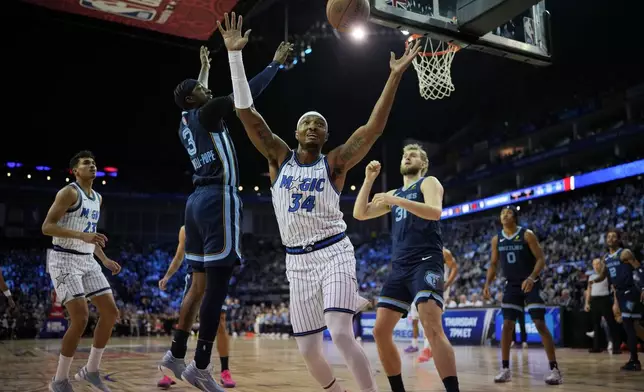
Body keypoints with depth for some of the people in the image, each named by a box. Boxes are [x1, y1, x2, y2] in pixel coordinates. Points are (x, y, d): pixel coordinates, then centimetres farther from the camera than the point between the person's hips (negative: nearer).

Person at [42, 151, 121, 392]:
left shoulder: (98, 198, 15)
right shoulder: (69, 192, -11)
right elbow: (47, 227, -18)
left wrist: (105, 260, 17)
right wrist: (82, 235, -29)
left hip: (87, 261, 8)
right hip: (65, 260, -8)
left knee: (111, 312, 3)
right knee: (80, 319, -15)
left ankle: (91, 370, 17)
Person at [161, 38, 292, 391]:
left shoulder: (186, 122, 19)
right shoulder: (205, 114, -4)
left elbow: (198, 93, 42)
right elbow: (246, 93, -9)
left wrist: (204, 69, 54)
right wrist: (276, 63, 2)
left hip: (198, 200, 10)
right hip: (217, 199, -10)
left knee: (200, 284, 14)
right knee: (216, 286, -8)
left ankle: (176, 354, 20)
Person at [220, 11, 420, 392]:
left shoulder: (335, 162, 0)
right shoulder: (280, 157, 5)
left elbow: (374, 127, -11)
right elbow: (246, 112, -2)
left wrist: (395, 76, -16)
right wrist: (235, 54, -7)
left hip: (333, 252, -3)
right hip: (297, 260, 3)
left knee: (341, 333, -22)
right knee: (308, 350, 7)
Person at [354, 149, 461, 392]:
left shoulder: (429, 182, 6)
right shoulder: (395, 194, 25)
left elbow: (435, 211, -15)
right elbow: (359, 214, 18)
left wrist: (396, 200, -20)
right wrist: (369, 179, 11)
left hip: (426, 264, -7)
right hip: (399, 268, 7)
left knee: (432, 328, -25)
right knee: (380, 331, 2)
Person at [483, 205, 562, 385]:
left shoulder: (527, 235, -12)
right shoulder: (497, 239, 3)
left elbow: (541, 259, -14)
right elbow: (493, 263, 10)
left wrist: (532, 277, -30)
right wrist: (487, 283, -3)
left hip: (531, 284, -4)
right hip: (512, 286, 5)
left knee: (540, 324, -10)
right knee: (507, 325, 1)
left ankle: (554, 369, -5)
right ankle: (505, 369, 9)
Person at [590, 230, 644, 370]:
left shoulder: (625, 253, -10)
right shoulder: (606, 258, 12)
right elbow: (603, 276, 21)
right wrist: (594, 280, 0)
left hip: (630, 291, -8)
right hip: (619, 293, 8)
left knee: (628, 325, -11)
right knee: (632, 325, 15)